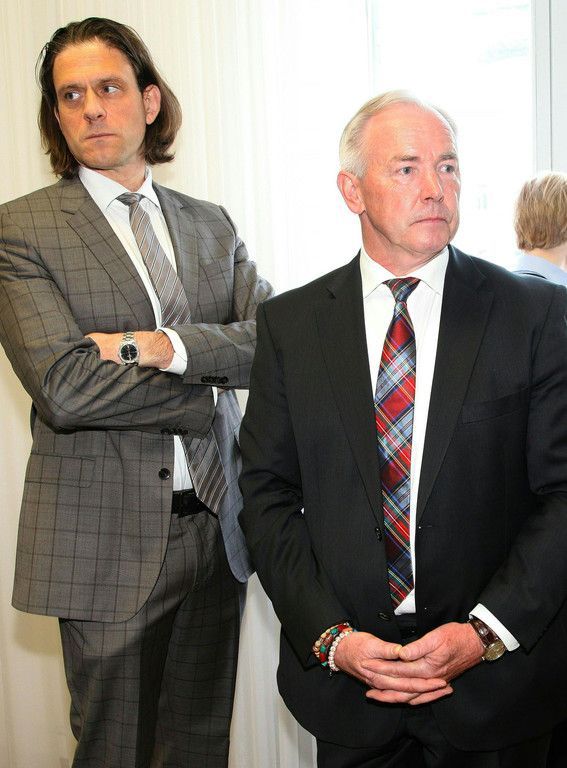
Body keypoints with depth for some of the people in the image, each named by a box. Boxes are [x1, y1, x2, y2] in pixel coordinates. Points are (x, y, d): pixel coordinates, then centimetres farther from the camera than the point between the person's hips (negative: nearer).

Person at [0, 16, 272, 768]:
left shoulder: (210, 223, 10)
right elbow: (62, 387, -18)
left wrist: (159, 345, -17)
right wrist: (203, 392, -10)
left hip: (217, 527, 5)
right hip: (108, 537, -4)